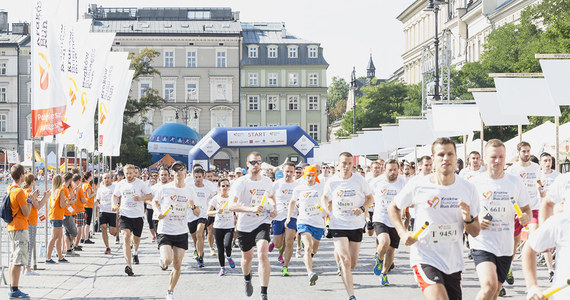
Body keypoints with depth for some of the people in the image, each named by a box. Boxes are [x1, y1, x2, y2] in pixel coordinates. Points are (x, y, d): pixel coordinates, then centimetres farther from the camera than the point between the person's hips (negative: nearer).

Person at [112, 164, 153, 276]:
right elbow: (115, 195, 21)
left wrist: (140, 198, -17)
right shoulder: (120, 184, 4)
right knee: (126, 237, -19)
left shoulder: (140, 183, -4)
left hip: (138, 215, 0)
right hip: (124, 215, 0)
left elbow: (150, 195, 0)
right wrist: (114, 204, 2)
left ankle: (135, 252, 54)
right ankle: (128, 265, -27)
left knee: (136, 238, 16)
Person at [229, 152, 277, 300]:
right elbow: (232, 205, -24)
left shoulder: (267, 181, 2)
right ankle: (247, 280, 53)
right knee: (247, 257, 17)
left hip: (262, 222, 1)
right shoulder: (240, 182, -12)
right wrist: (251, 209, -36)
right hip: (245, 225, -1)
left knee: (262, 253, -21)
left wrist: (274, 208, 6)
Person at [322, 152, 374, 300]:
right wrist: (328, 213, 0)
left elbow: (370, 198, 6)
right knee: (346, 260, -15)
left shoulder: (359, 180, -5)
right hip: (338, 225, -2)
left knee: (353, 263, 10)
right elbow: (325, 198, 15)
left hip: (356, 225, 2)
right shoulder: (332, 182, -4)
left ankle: (342, 265, 48)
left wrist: (362, 208, -13)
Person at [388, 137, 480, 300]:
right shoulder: (417, 186, -8)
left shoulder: (468, 189, 0)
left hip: (454, 263, 4)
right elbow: (393, 207, 10)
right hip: (425, 259, -4)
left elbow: (475, 233, 6)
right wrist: (403, 232, -6)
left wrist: (468, 219, -16)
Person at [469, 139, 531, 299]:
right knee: (489, 286, -25)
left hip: (505, 247, 4)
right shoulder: (474, 182, -3)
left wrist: (526, 217, -9)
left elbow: (526, 208, 15)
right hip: (482, 245, -4)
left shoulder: (515, 183, 4)